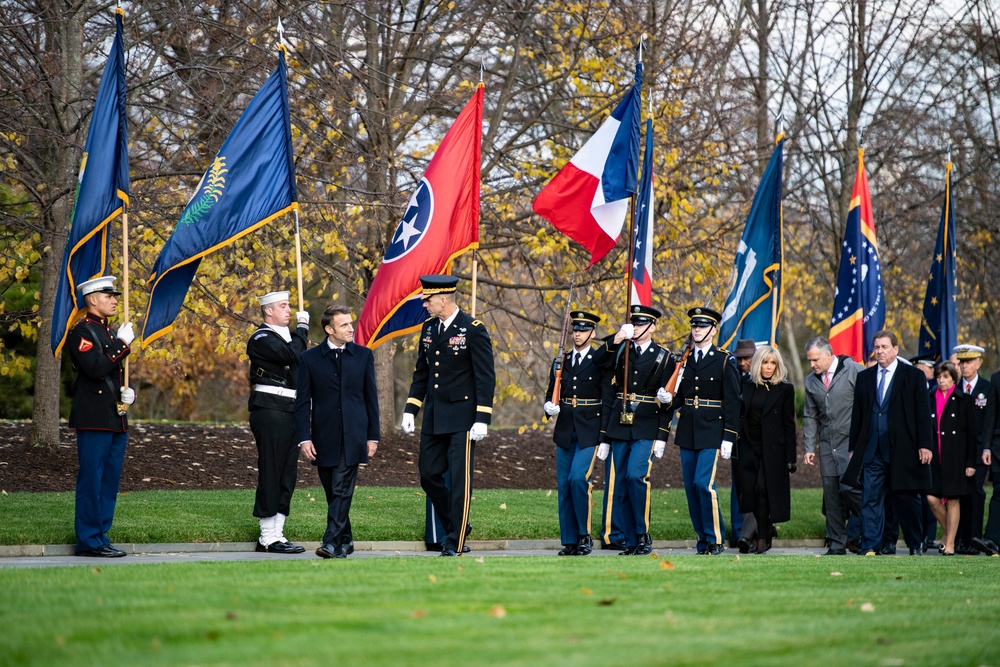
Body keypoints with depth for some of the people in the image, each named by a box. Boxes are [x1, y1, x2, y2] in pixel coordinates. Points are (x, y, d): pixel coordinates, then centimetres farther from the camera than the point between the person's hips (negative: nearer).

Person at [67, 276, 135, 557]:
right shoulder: (81, 332, -8)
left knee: (109, 481, 10)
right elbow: (96, 369, -22)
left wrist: (128, 392, 8)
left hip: (116, 419, 9)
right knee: (92, 481, -6)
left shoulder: (110, 332, 20)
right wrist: (122, 344, -16)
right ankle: (89, 541, -2)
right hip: (94, 419, -9)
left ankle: (100, 537, 16)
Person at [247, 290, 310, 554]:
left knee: (287, 475, 10)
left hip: (290, 412, 9)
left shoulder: (286, 336, 21)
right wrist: (302, 328, -8)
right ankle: (268, 537, -4)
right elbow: (291, 354, -21)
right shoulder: (261, 339, -8)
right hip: (270, 411, -9)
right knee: (271, 475, -7)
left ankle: (276, 534, 15)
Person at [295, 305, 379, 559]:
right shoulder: (310, 358, 3)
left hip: (353, 436, -1)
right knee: (333, 493, 8)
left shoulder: (364, 355, 6)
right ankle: (345, 540, 20)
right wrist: (304, 438, -6)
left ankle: (332, 542, -16)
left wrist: (373, 436, 5)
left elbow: (371, 397, 9)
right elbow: (302, 402, 2)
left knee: (342, 491, -11)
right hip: (324, 438, 1)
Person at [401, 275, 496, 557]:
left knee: (459, 478, -3)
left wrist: (482, 419, -16)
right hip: (434, 417, 7)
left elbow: (486, 377, -11)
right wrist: (410, 410, 11)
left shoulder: (473, 330, -10)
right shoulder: (428, 328, 9)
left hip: (462, 417, -7)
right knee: (428, 473, 7)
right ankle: (454, 525, 25)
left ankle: (456, 542, 3)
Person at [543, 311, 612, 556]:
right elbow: (550, 393, 18)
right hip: (564, 432, 5)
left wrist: (605, 439, -9)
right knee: (564, 485, 4)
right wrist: (549, 406, -7)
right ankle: (569, 541, 10)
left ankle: (585, 534, -5)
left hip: (589, 432, -5)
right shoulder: (561, 361, 12)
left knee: (579, 478, -19)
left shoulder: (600, 362, -2)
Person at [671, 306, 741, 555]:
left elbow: (732, 403, -5)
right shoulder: (684, 360, 12)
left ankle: (716, 540, -5)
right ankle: (703, 540, 14)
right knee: (691, 487, 5)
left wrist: (728, 438, -11)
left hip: (711, 432, -5)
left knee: (704, 483, -16)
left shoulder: (723, 361, -3)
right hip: (687, 432, 5)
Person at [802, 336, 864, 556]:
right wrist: (809, 448, 11)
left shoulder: (854, 371, -4)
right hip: (827, 443, 6)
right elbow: (810, 417, 18)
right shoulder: (811, 381, 13)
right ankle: (836, 544, 8)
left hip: (851, 440, -6)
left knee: (849, 486, -16)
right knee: (831, 492, 3)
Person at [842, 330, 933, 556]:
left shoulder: (913, 376, 2)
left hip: (903, 450, -3)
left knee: (907, 499, 4)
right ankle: (870, 547, 3)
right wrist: (854, 448, 10)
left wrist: (924, 445, -8)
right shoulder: (864, 377, 12)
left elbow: (923, 414, -1)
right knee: (870, 499, 0)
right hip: (872, 451, 3)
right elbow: (857, 415, 13)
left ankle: (915, 545, 17)